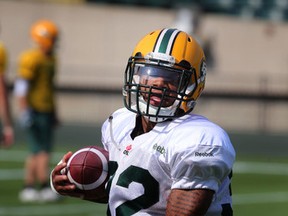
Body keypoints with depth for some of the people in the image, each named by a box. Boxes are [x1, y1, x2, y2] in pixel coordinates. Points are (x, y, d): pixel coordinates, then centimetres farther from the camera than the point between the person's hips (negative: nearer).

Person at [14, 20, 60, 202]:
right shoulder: (32, 59, -14)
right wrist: (24, 112, -23)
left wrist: (54, 113, 24)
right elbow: (21, 87, -18)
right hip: (35, 111, -9)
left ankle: (29, 189, 11)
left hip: (47, 112, 9)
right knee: (42, 151, -10)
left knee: (37, 153, 9)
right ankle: (45, 188, -10)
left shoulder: (51, 60, 15)